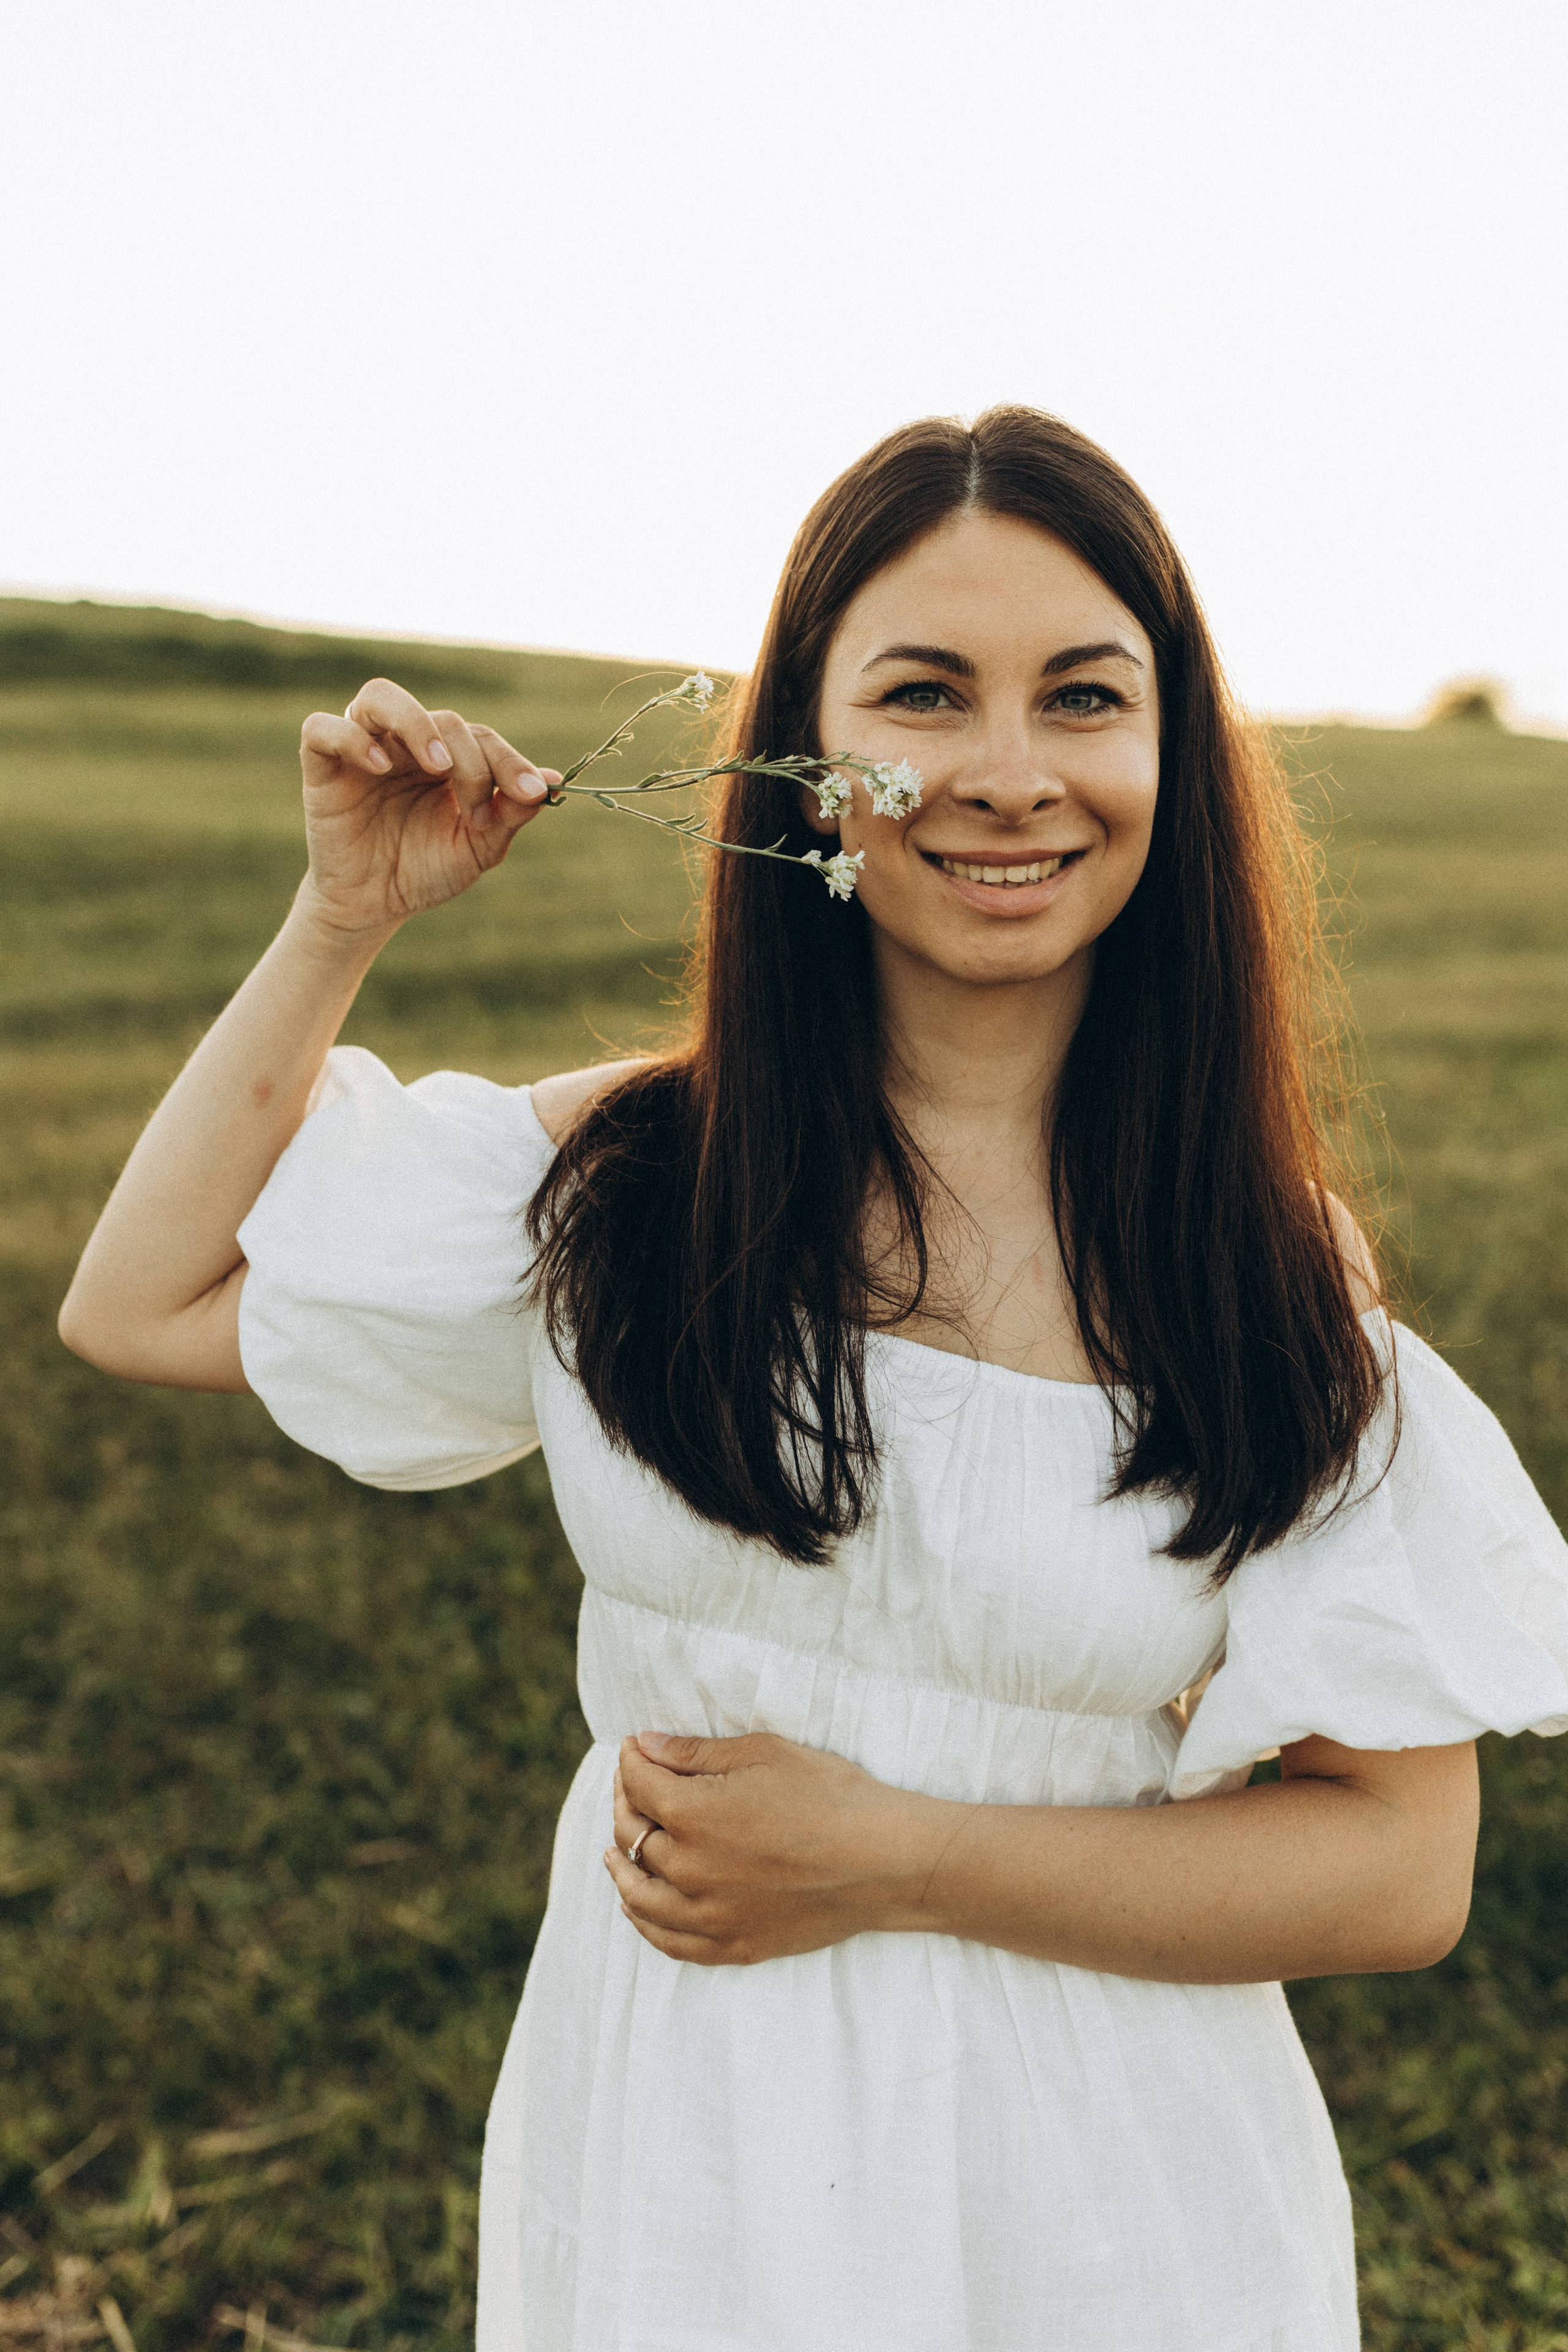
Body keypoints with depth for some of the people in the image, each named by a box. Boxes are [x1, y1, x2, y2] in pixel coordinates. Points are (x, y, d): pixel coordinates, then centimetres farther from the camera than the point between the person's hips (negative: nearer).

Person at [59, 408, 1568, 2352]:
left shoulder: (1273, 1257, -11)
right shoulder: (621, 1175, -8)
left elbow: (1403, 1863, -10)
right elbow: (138, 1305, 2)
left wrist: (895, 1861, -17)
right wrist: (344, 921, -6)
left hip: (1096, 2195, -1)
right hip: (666, 2154, 2)